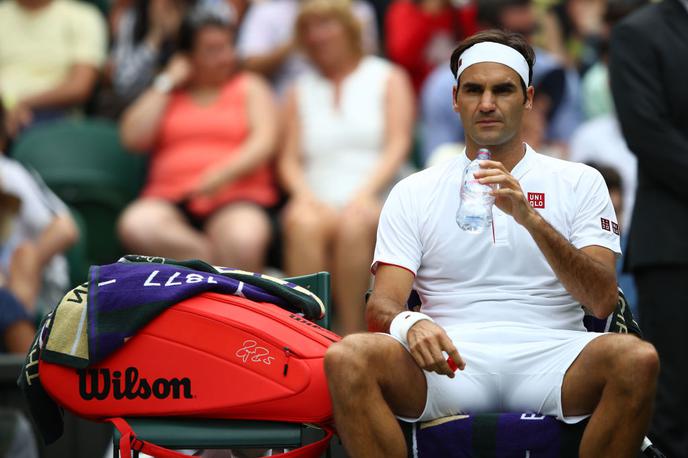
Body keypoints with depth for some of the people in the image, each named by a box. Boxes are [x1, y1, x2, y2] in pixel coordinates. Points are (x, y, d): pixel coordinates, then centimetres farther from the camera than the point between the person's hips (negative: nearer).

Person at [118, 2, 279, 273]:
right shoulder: (163, 94, 23)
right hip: (170, 197, 2)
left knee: (243, 239, -39)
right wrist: (167, 83, 7)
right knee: (136, 226, -34)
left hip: (238, 198, -2)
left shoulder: (250, 88, 17)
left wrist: (225, 173, -17)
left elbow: (264, 143, 1)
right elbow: (134, 138, 6)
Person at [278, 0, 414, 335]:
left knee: (356, 224, -37)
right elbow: (289, 160, 13)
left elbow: (398, 146, 3)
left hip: (375, 201, -1)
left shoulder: (388, 78, 16)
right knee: (303, 222, -35)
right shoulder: (301, 91, 23)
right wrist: (304, 194, -10)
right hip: (320, 203, 2)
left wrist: (365, 192, -14)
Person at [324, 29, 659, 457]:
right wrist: (409, 323, -20)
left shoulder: (579, 182, 13)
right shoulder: (414, 193, 16)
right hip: (452, 358, 0)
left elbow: (603, 301, 0)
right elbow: (384, 302, 6)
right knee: (346, 358, -31)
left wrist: (530, 218, -14)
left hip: (548, 356, 0)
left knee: (636, 359, -34)